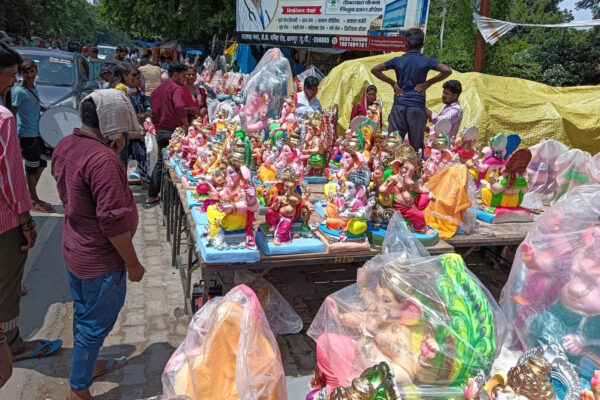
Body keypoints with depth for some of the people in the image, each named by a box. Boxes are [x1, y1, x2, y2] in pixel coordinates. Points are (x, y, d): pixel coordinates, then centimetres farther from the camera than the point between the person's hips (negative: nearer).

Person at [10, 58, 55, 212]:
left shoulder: (34, 87, 7)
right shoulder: (19, 91, -16)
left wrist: (47, 109, 7)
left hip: (38, 133, 8)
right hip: (27, 135, -8)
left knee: (41, 163, 17)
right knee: (32, 167, 1)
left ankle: (30, 194, 33)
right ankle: (35, 200, 14)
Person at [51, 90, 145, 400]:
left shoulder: (65, 146, 0)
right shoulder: (102, 159, -28)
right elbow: (113, 221, -28)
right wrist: (132, 263, -16)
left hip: (73, 249, 9)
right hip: (99, 260, -9)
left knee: (84, 314, 25)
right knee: (96, 323, 9)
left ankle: (88, 364, 46)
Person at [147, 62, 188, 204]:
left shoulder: (159, 89, 14)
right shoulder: (176, 89, -12)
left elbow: (154, 112, 15)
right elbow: (180, 107, -31)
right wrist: (187, 126, -22)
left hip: (161, 131, 8)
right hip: (173, 131, -8)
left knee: (160, 163, 17)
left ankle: (152, 196, 20)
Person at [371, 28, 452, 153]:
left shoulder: (398, 61, 5)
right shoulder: (427, 61, 2)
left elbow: (375, 69, 2)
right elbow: (447, 71, -8)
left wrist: (392, 83, 4)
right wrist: (428, 83, -1)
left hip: (399, 105, 1)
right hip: (417, 106, -1)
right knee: (417, 145, 6)